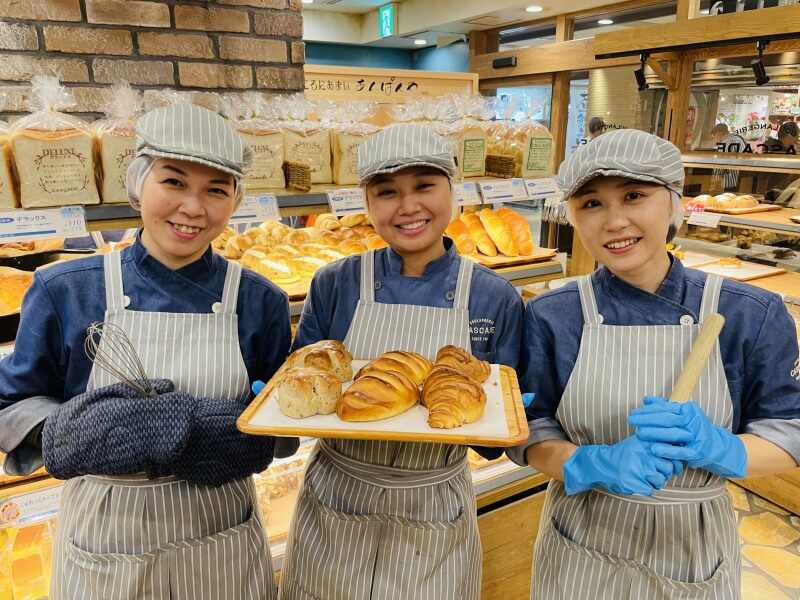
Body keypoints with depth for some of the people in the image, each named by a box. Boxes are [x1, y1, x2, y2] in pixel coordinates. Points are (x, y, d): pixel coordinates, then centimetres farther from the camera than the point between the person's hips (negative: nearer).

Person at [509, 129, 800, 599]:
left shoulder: (753, 314, -11)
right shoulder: (551, 317, -13)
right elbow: (529, 434, -9)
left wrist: (715, 446, -25)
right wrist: (596, 464, -28)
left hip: (697, 551, 1)